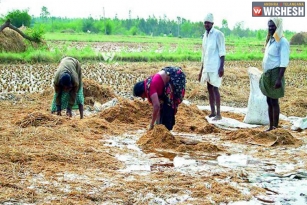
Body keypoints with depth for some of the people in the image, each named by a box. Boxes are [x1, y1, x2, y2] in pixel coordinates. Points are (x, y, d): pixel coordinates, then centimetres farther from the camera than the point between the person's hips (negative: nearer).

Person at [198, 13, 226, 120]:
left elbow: (222, 52, -12)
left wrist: (222, 67, -20)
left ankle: (218, 114, -7)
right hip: (207, 67, 8)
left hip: (215, 67, -8)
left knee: (215, 88, -9)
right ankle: (213, 112, 15)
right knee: (209, 88, 9)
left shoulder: (218, 34, -7)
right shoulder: (205, 35, 16)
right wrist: (201, 70, 19)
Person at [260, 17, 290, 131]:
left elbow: (284, 62, -18)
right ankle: (271, 126, 16)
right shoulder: (270, 40, 15)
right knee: (269, 101, 10)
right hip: (267, 74, 8)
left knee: (274, 101, -6)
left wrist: (279, 79, -24)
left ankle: (276, 127, -1)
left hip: (275, 74, -8)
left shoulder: (282, 41, -12)